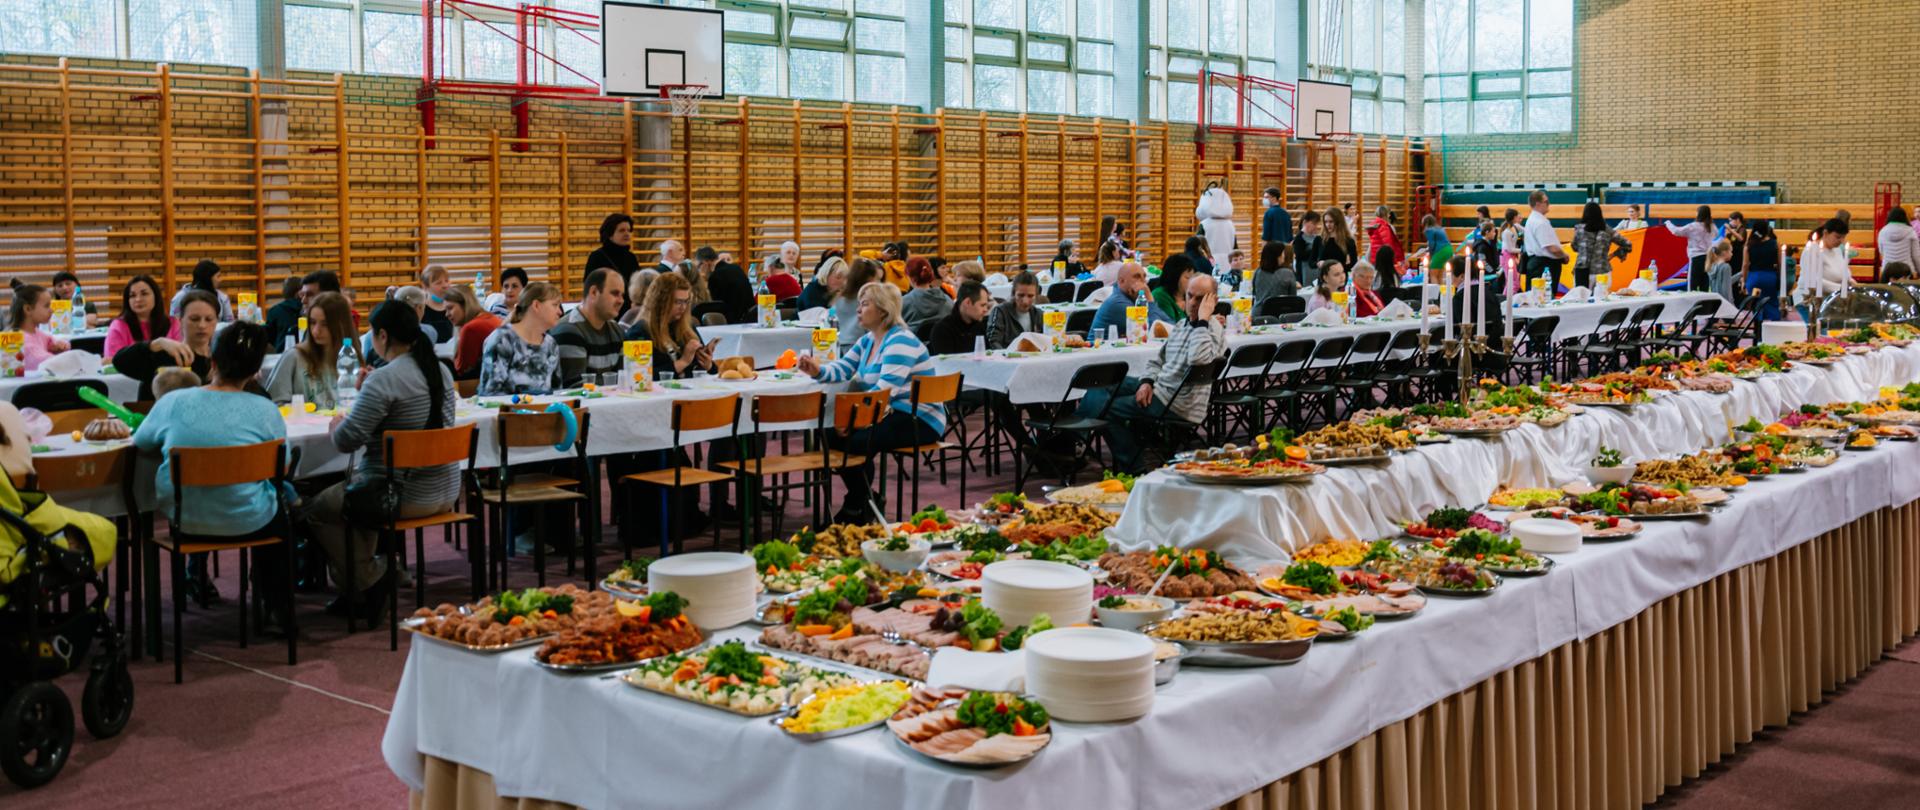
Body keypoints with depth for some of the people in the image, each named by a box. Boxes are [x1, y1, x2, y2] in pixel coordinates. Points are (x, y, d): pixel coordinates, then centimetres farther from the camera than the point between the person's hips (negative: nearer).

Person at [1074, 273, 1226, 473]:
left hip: (1176, 403, -9)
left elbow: (1197, 359, -34)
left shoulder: (1214, 329, -13)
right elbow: (1158, 359, 18)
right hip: (1160, 386, 9)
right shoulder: (1182, 325, 14)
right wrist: (1147, 382, -1)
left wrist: (1203, 319, -26)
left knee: (1105, 408, -11)